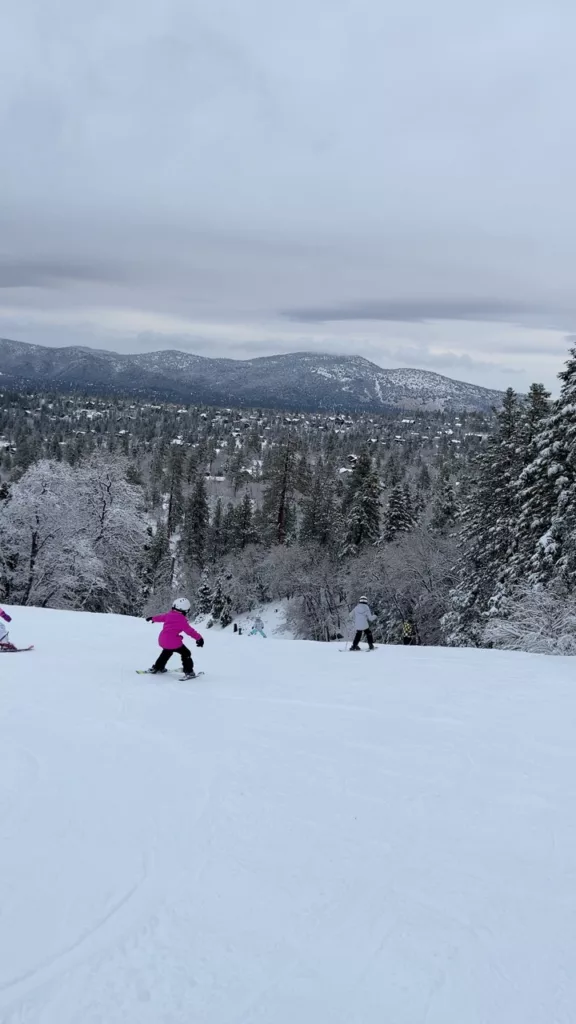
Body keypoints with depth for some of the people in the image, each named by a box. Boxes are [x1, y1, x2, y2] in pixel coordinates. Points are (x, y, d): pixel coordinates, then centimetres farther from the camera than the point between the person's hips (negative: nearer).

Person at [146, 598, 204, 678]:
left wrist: (153, 618, 47)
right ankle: (189, 672, 0)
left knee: (167, 651, 34)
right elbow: (189, 630, -14)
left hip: (162, 640, 7)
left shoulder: (169, 614, 8)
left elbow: (161, 617, 27)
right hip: (173, 642, -7)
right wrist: (199, 638, -8)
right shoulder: (182, 620, -12)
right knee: (186, 654, 7)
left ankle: (156, 668, 42)